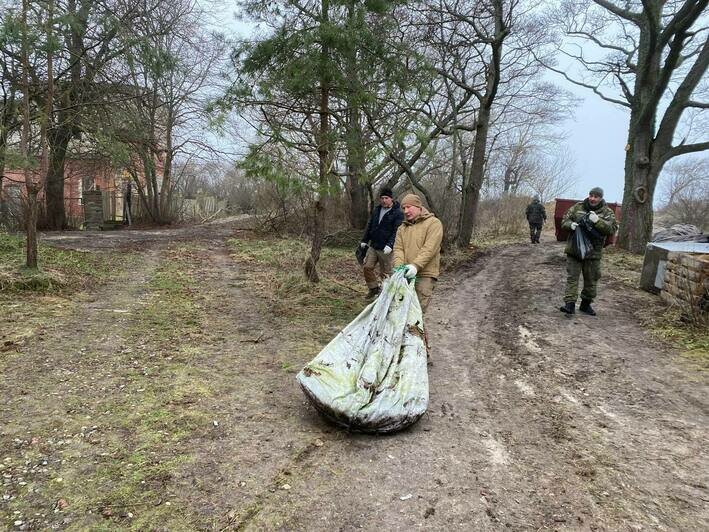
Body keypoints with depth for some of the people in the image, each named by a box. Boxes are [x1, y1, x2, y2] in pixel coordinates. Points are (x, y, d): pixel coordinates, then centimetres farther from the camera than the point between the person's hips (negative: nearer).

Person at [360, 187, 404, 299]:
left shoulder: (398, 213, -9)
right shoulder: (376, 210, 13)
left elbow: (397, 231, -17)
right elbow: (369, 226, 21)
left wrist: (390, 245, -27)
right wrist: (364, 240, 18)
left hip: (386, 249, -6)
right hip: (373, 246, 6)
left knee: (385, 272, 0)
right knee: (367, 266, 5)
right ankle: (374, 288, 22)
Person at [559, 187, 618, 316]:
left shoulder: (607, 212, 2)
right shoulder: (578, 207, 4)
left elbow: (612, 228, -9)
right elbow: (564, 221, 8)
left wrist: (598, 221, -23)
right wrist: (571, 224, -14)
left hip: (593, 252, 0)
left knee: (591, 279, 10)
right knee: (572, 276, -5)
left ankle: (586, 304, 24)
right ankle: (570, 304, -6)